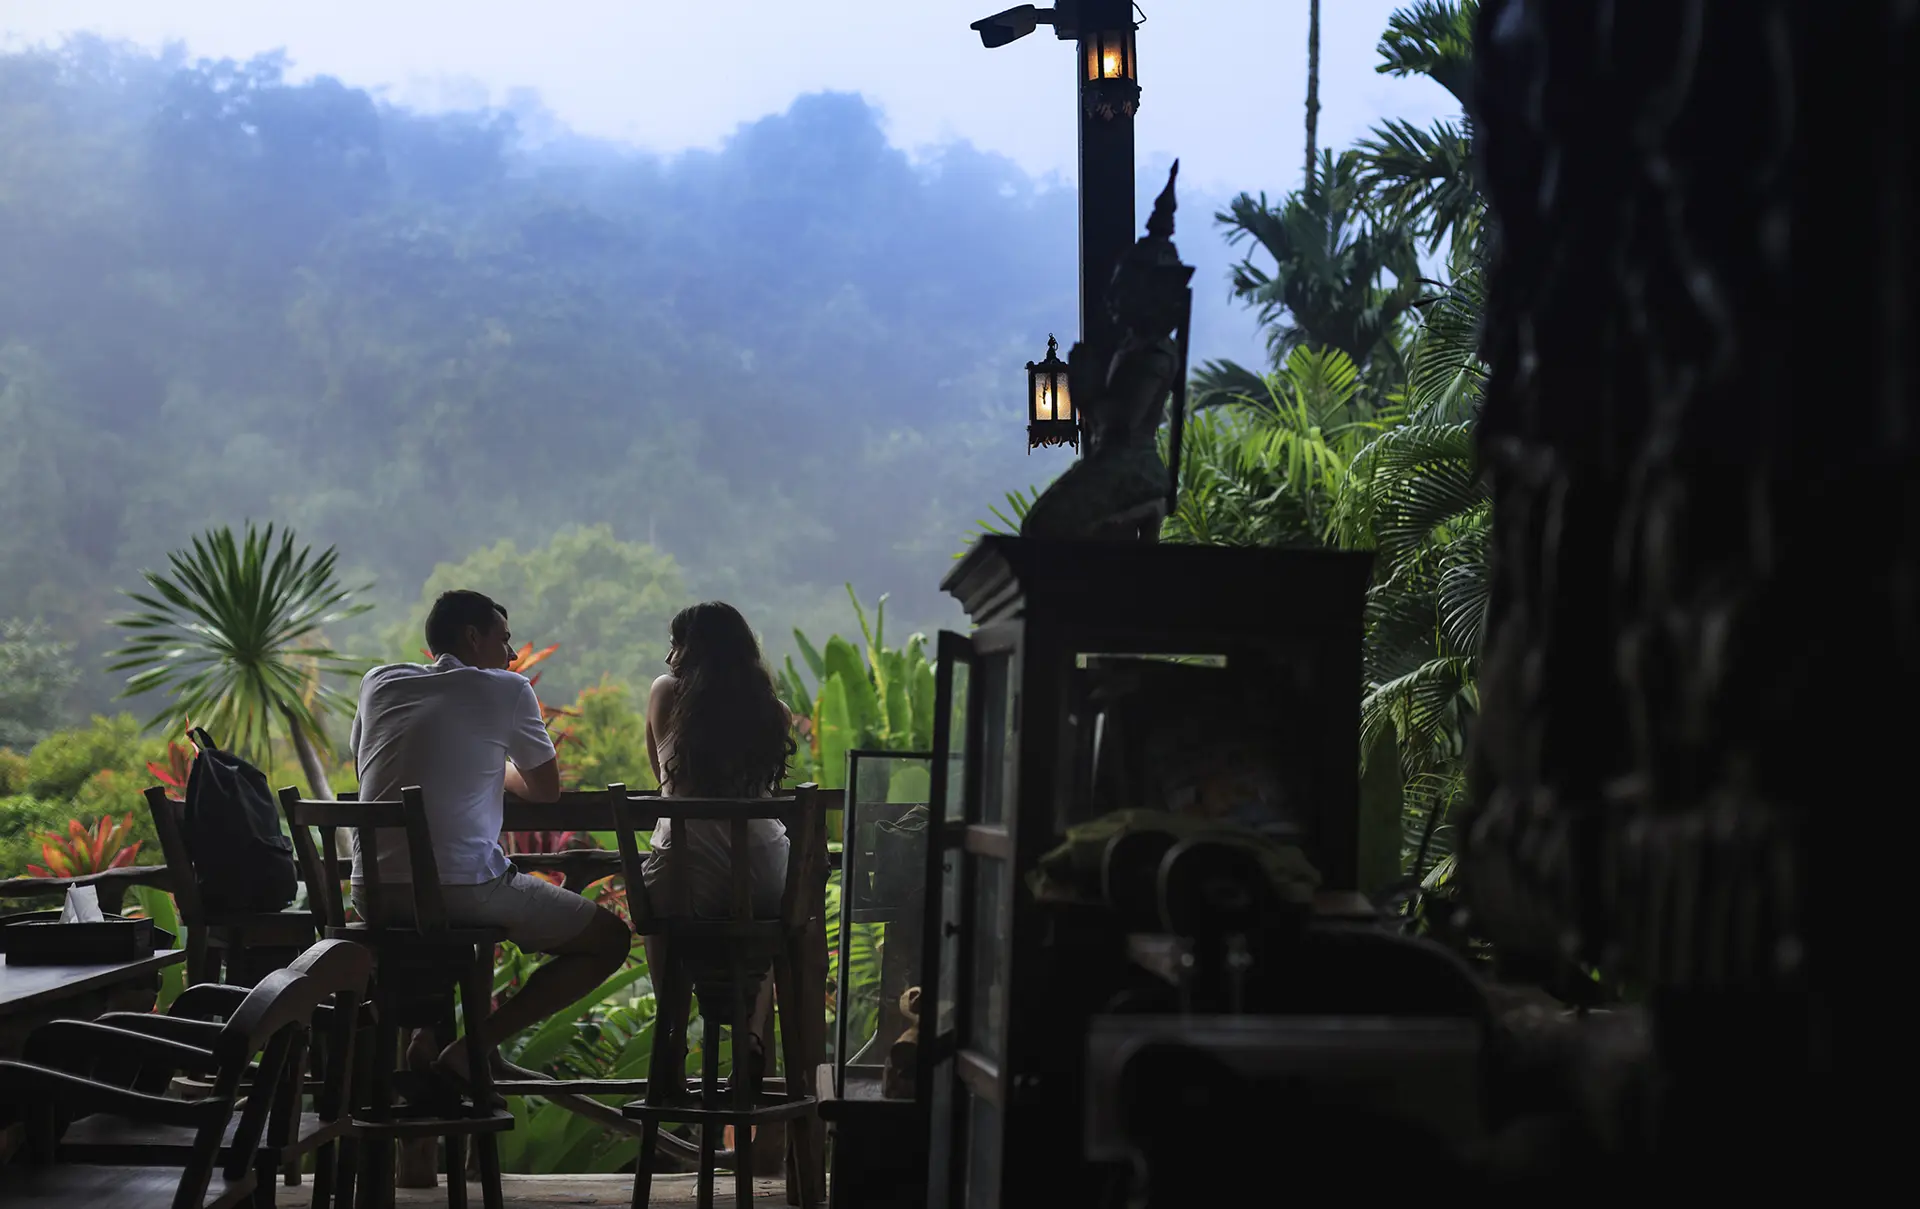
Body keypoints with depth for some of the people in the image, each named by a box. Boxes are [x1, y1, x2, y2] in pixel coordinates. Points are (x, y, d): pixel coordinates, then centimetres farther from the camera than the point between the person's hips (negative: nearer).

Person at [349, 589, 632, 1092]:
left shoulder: (378, 683, 13)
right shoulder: (506, 690, 1)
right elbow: (546, 790, 11)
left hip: (372, 894, 7)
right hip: (461, 888, -6)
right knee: (610, 939, 8)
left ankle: (426, 1033, 18)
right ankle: (472, 1048, -4)